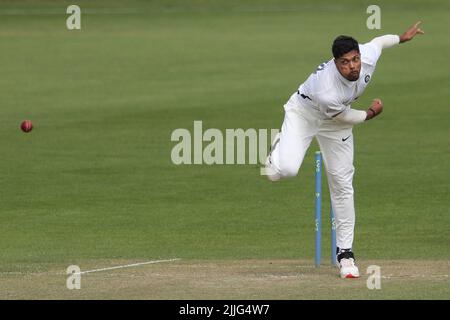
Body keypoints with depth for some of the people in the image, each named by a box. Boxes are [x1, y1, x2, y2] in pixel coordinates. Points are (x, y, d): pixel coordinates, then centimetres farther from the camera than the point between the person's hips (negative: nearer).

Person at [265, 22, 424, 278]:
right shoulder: (326, 92, -42)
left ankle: (345, 252, 12)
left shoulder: (369, 56, -29)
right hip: (303, 113, -5)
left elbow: (378, 41, -3)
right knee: (287, 170, -27)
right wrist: (371, 114, -4)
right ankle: (280, 149, 13)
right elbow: (344, 117, -20)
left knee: (342, 184, 3)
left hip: (335, 127, 5)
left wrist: (402, 38, 15)